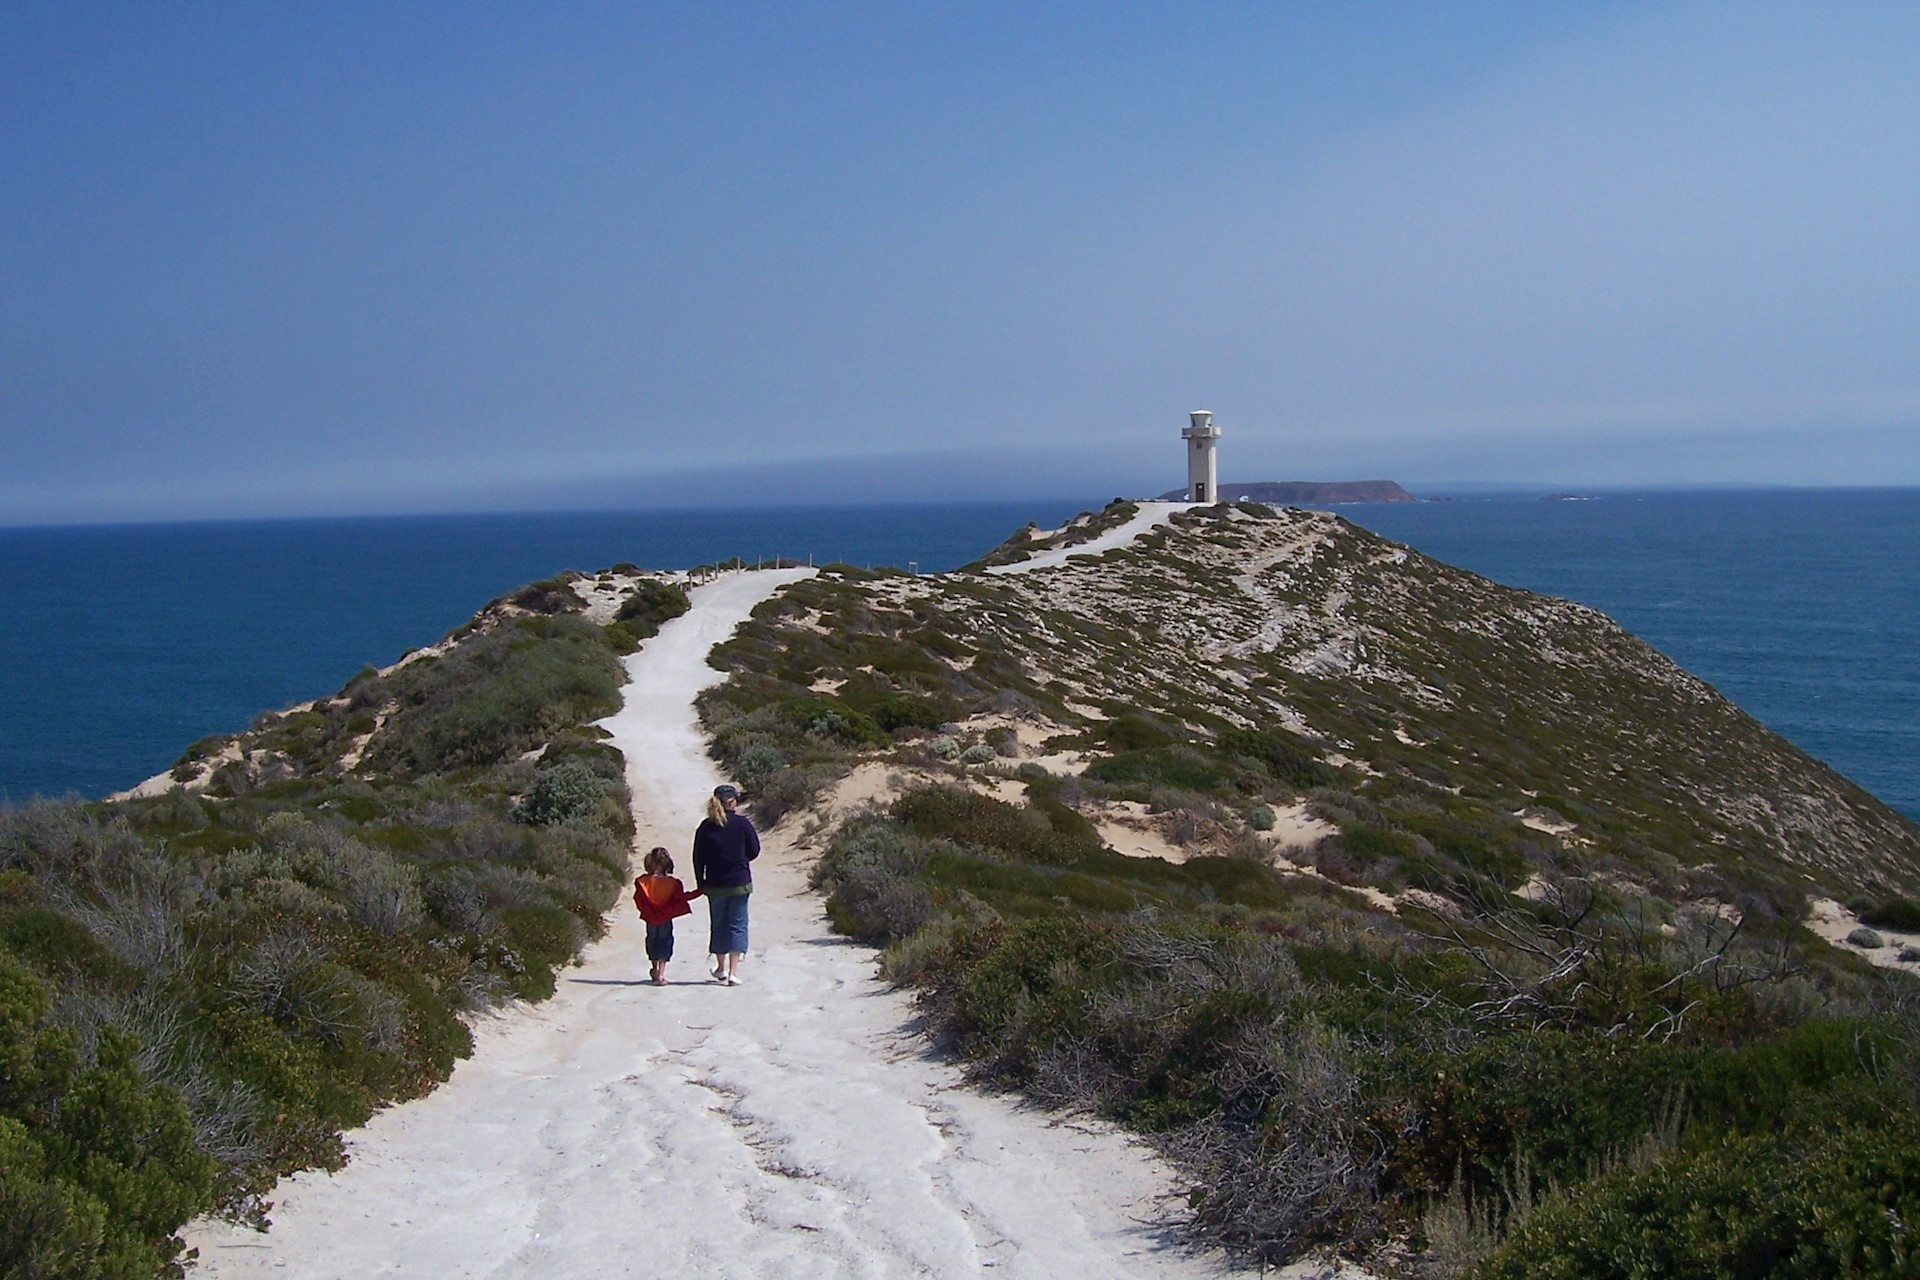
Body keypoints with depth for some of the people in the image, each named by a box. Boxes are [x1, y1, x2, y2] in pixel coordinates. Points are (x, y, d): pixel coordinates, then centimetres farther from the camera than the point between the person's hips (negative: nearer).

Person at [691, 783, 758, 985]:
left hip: (714, 884, 2)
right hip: (739, 883, -2)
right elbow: (754, 851, -1)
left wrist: (700, 883, 10)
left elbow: (698, 858, 0)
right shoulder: (741, 823, -8)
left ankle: (721, 968, 28)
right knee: (737, 925, 3)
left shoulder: (706, 826, -3)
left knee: (718, 925, 16)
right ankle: (733, 971, -5)